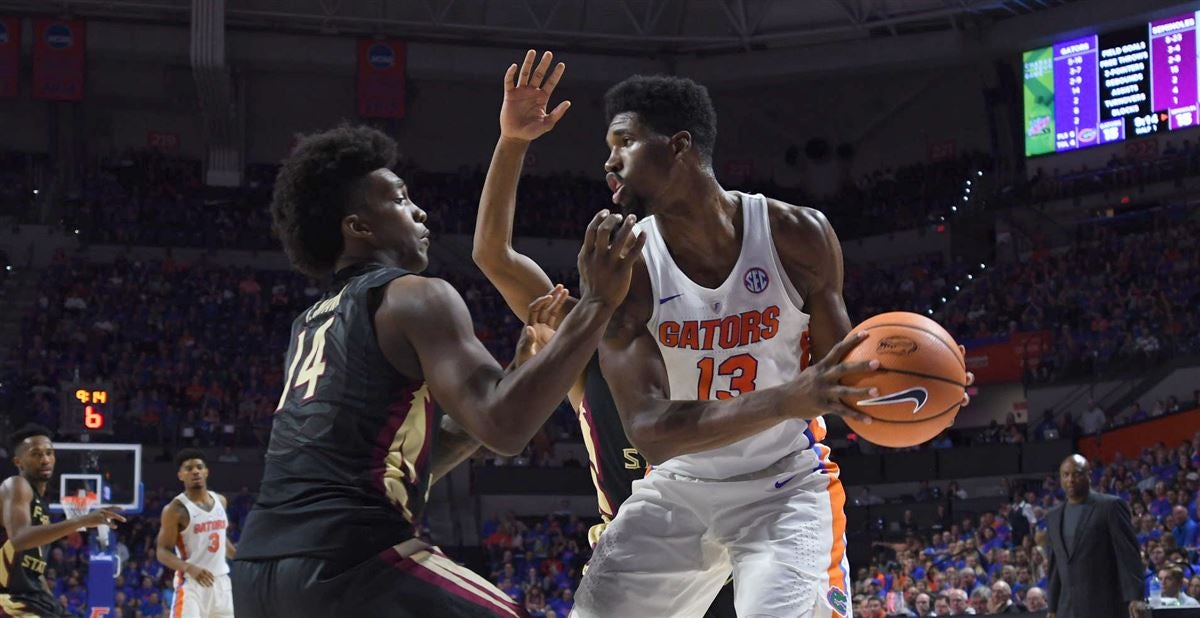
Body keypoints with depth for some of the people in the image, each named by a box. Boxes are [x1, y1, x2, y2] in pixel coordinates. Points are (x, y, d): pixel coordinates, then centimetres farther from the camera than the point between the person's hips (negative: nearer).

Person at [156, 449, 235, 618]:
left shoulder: (220, 501, 10)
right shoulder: (175, 509, -10)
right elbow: (162, 552, -12)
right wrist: (189, 568, -28)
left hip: (220, 581, 6)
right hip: (191, 583, -6)